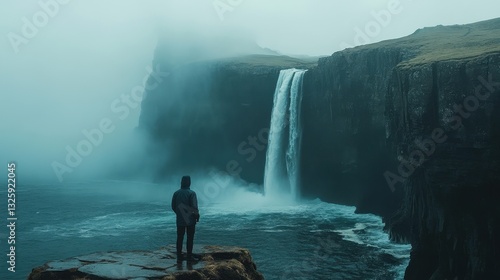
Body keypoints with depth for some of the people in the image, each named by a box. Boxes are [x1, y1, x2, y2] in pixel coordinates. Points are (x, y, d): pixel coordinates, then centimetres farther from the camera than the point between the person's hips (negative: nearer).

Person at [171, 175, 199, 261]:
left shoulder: (176, 193, 2)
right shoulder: (191, 193, -13)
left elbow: (173, 207, 8)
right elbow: (195, 207, -15)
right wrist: (197, 215, 0)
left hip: (180, 220, 4)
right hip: (190, 220, -4)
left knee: (179, 238, 10)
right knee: (190, 238, 3)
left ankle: (179, 255, 14)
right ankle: (189, 256, 4)